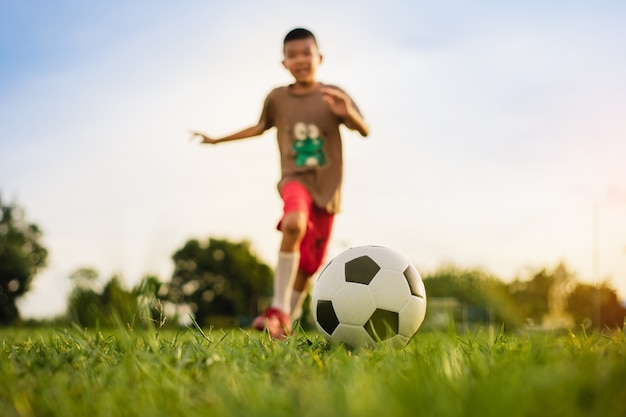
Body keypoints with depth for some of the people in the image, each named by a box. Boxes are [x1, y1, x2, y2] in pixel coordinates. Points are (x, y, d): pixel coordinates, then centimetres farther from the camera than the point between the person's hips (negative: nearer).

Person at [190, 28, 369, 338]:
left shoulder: (333, 95, -1)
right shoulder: (277, 98, 4)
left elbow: (365, 131, -7)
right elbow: (261, 127, 22)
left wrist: (347, 112, -29)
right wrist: (217, 140, 28)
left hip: (327, 187, 1)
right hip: (295, 178, -1)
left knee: (308, 265, 4)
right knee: (294, 224, -35)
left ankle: (286, 322, 24)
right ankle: (279, 309, -31)